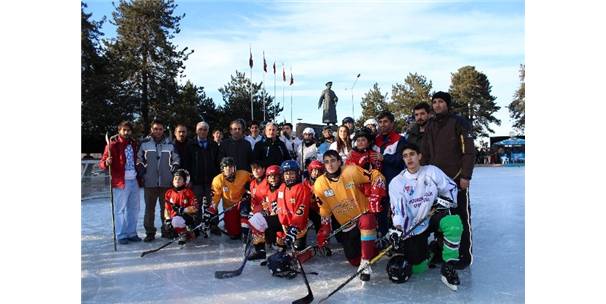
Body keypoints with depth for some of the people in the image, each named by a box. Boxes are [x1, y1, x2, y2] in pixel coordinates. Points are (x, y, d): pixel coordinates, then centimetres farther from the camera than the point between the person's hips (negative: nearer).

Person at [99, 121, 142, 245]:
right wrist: (107, 163, -31)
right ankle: (121, 235, 9)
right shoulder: (113, 145, -6)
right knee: (120, 209, 1)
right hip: (121, 182, -6)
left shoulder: (134, 144, 10)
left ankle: (131, 233, 23)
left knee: (134, 209, 12)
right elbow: (101, 163, -9)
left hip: (134, 181, 6)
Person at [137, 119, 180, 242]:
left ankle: (166, 230, 18)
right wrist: (141, 173, -1)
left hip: (166, 182, 2)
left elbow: (176, 159, 15)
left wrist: (174, 172, 5)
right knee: (149, 208, 2)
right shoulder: (144, 143, 2)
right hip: (149, 182, -1)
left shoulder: (169, 144, 8)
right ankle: (150, 232, 10)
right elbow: (139, 159, 6)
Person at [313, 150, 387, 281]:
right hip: (346, 224, 4)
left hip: (364, 214, -4)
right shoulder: (320, 184, -5)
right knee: (354, 260, 5)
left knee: (366, 222, -40)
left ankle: (366, 263, -29)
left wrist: (375, 196, -23)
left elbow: (377, 177, -11)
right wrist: (324, 231, 2)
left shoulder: (351, 171, -16)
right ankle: (372, 250, 37)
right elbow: (324, 209, 5)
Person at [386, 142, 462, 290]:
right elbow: (397, 209, -12)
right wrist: (398, 229, -25)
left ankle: (448, 267, -18)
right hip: (412, 227, 0)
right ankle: (426, 251, 28)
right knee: (416, 267, -8)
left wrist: (443, 202, -11)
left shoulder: (432, 171, -1)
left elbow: (450, 188, 6)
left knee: (453, 223, -34)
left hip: (433, 217, 0)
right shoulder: (396, 182, -4)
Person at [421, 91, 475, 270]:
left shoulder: (459, 123, -5)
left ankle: (465, 255, 8)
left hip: (457, 178, -6)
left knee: (461, 216, 0)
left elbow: (468, 151, -10)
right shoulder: (430, 126, 12)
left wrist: (466, 176, -15)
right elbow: (425, 154, 14)